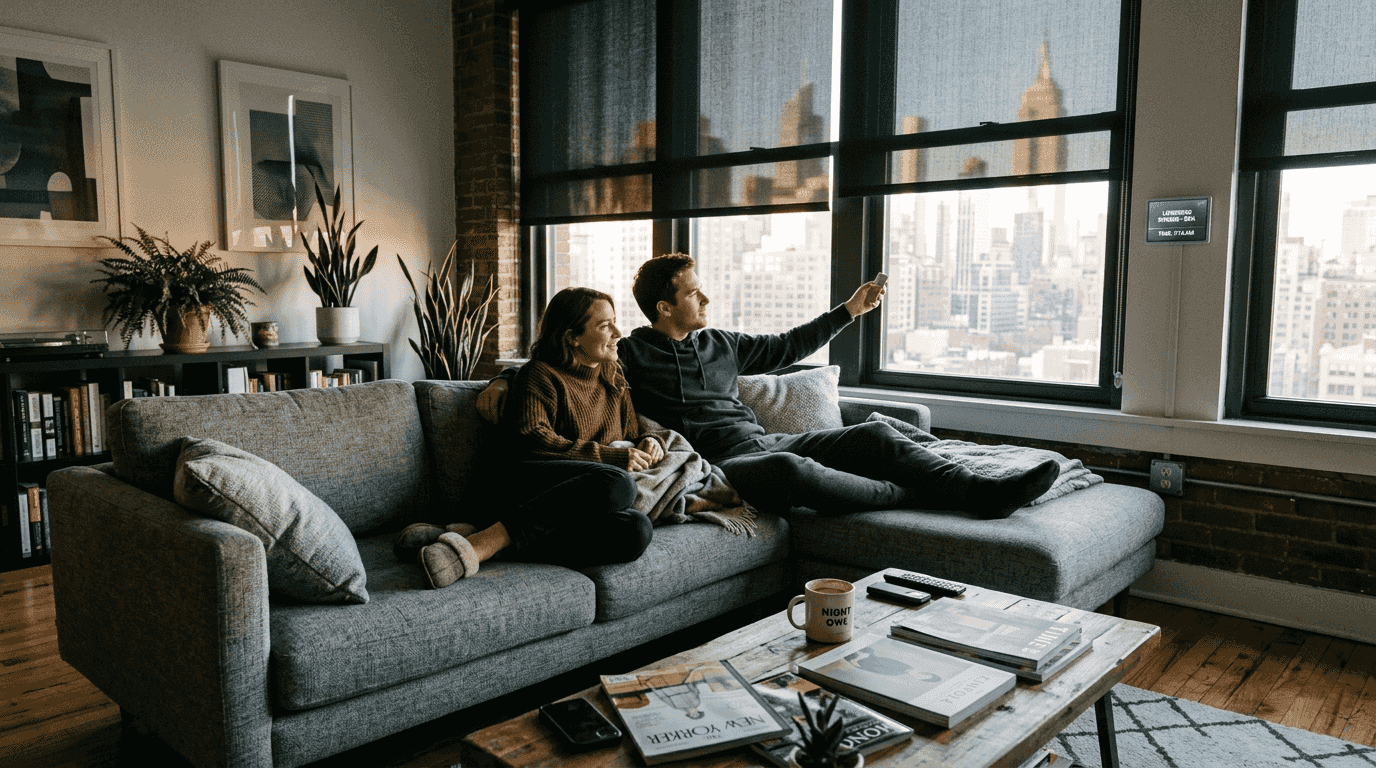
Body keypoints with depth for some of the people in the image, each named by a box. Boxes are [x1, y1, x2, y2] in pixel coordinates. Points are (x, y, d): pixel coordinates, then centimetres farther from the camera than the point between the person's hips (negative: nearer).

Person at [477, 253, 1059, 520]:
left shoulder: (720, 344, 20)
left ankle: (984, 493, -20)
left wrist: (848, 310, 30)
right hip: (716, 464, -6)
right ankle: (912, 496, -27)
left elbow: (786, 348, 30)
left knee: (873, 435, -12)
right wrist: (502, 380, -11)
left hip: (763, 444, 7)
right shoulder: (627, 356, 4)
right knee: (787, 469, -40)